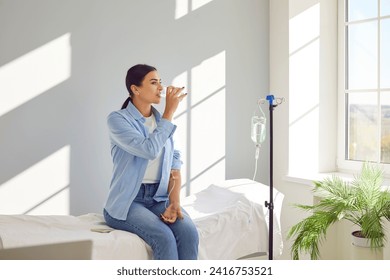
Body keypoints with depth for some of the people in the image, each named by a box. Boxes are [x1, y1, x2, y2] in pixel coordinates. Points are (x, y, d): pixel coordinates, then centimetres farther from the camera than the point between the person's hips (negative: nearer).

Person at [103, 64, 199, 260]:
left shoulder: (161, 120, 10)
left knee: (189, 232, -24)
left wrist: (175, 202, -9)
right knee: (164, 237, -29)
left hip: (159, 198, 5)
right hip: (127, 201, -5)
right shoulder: (117, 119, -9)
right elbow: (149, 150, -23)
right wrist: (169, 112, -17)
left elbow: (174, 165, 7)